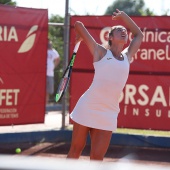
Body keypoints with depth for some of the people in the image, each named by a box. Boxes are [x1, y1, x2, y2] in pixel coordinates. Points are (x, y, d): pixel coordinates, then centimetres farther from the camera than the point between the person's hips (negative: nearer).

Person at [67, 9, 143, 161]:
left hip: (108, 114, 3)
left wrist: (123, 16, 22)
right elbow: (79, 25, 6)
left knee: (97, 157, 1)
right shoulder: (100, 52, 3)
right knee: (75, 150, 7)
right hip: (87, 108, -3)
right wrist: (78, 39, 25)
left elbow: (139, 35, 26)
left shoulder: (127, 57, 14)